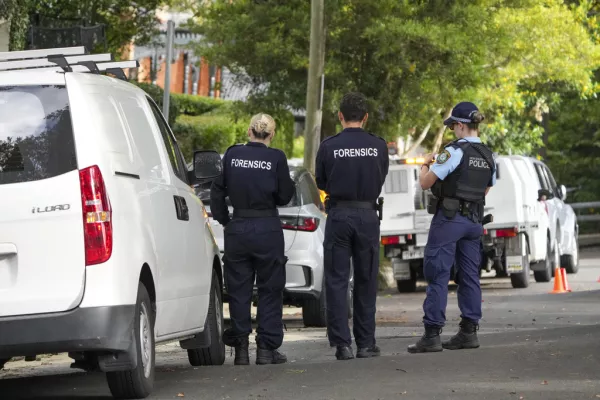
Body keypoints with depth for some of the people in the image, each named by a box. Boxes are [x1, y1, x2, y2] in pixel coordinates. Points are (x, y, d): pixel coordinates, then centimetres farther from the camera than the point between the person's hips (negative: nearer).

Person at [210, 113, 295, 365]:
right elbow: (284, 196, -2)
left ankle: (241, 348, 5)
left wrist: (223, 220, 14)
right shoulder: (276, 158, -6)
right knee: (270, 290, 8)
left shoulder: (232, 155, 1)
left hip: (237, 229, 2)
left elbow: (217, 191, 5)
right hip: (268, 230, -2)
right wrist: (290, 183, 16)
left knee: (239, 290, 9)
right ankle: (267, 348, 5)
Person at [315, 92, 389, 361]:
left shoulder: (329, 146, -7)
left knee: (337, 281, 2)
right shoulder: (378, 146, -3)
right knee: (366, 282, 11)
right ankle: (366, 343, 12)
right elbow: (381, 180, 9)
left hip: (338, 215, -2)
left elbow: (321, 183, 5)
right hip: (368, 215, 2)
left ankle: (342, 344, -3)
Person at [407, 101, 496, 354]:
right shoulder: (488, 156, 8)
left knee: (437, 275, -6)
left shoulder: (454, 152, -14)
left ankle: (432, 335, -9)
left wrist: (425, 165, 7)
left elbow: (425, 183, -12)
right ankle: (469, 331, 11)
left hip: (448, 218, -7)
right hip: (474, 220, 7)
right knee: (469, 276, 11)